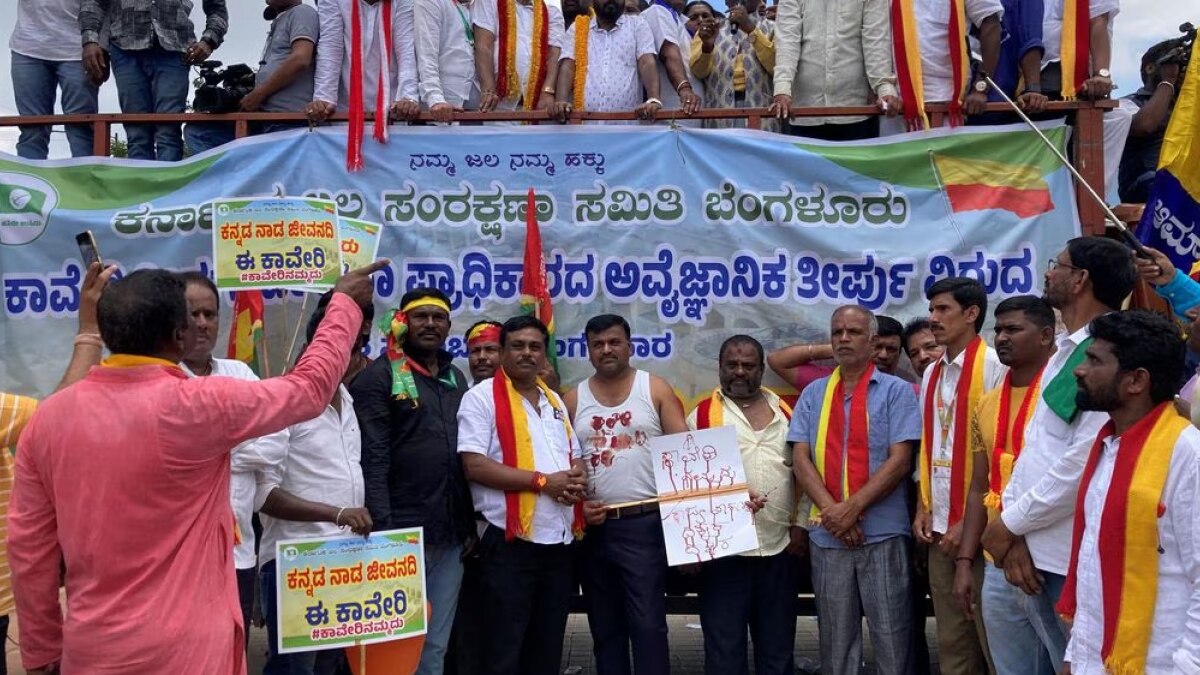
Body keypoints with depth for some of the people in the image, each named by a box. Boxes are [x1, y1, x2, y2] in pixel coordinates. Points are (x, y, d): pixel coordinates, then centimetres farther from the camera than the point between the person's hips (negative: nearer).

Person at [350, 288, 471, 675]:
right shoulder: (379, 376, -4)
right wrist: (382, 530, -18)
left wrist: (473, 522, 12)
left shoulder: (457, 378, 15)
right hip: (402, 533, -6)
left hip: (452, 535, 6)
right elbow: (372, 461, -11)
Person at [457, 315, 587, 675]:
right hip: (511, 540, -7)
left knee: (548, 645, 15)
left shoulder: (554, 400, 16)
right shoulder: (482, 397, -6)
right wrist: (542, 481, -18)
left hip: (560, 539, 7)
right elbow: (474, 466, -16)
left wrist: (577, 479, -4)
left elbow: (574, 455, 21)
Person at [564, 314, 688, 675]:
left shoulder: (655, 389, 1)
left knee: (648, 624, -5)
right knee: (604, 626, 13)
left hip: (645, 524, -3)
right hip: (593, 527, 3)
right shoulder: (573, 399, 8)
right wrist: (576, 504, -6)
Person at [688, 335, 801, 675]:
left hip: (780, 547, 3)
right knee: (724, 646, 4)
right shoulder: (703, 415, 2)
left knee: (778, 646, 12)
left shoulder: (785, 412, 11)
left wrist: (800, 524, 5)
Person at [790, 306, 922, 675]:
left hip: (883, 533, -3)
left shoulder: (896, 391, 0)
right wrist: (831, 511, -12)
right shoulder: (813, 394, 10)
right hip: (826, 535, 3)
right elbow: (800, 458, 2)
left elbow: (900, 461, -9)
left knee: (892, 638, 3)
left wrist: (852, 508, -15)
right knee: (835, 639, 11)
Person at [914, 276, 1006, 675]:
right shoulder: (932, 374, 13)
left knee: (990, 636, 1)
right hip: (939, 524, 7)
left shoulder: (993, 366, -10)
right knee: (951, 639, 12)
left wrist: (971, 522, -14)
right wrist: (923, 508, 8)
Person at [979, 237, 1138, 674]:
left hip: (1069, 561, -9)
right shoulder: (1065, 351, 15)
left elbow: (1085, 462, -23)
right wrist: (1015, 532, -1)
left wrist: (1010, 524, -11)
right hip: (1034, 555, 9)